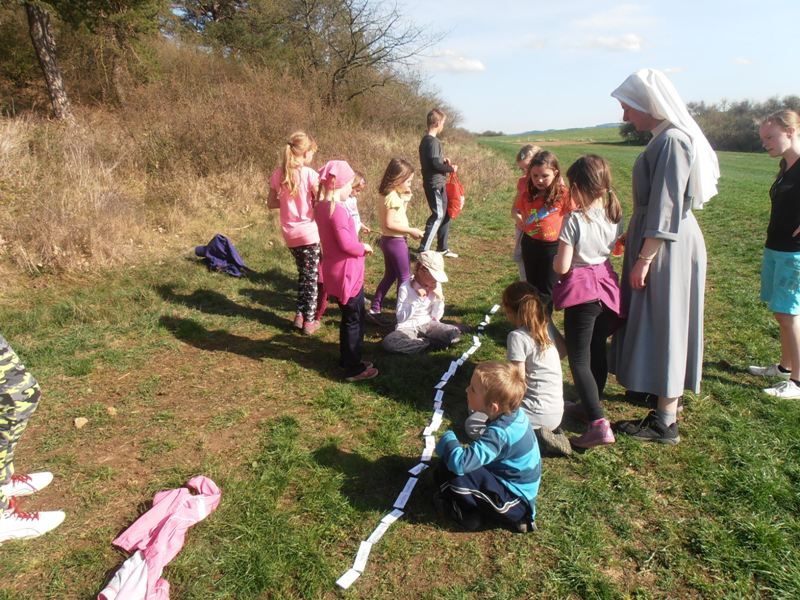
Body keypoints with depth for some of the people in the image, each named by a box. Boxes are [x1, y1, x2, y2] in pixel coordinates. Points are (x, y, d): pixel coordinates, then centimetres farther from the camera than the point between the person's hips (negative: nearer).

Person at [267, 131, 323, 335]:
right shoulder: (309, 174, -14)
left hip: (290, 234, 5)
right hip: (309, 233, -5)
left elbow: (271, 203, 9)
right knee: (312, 276, 9)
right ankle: (309, 321, 15)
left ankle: (300, 315, 27)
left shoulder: (277, 174, 1)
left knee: (303, 274, 23)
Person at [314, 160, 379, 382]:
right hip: (347, 273, -10)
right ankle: (353, 368, 11)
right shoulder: (337, 210, -23)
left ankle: (347, 359, 33)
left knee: (348, 317, 21)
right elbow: (346, 243, -26)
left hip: (336, 272, 10)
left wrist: (358, 246, 9)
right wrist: (363, 247, -8)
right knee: (354, 320, 2)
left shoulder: (321, 207, 7)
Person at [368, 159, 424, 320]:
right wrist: (411, 231, -19)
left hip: (387, 240, 10)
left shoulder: (389, 195, 9)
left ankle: (374, 310, 21)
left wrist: (406, 199, 8)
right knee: (405, 277, 4)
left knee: (390, 276, 18)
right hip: (396, 242, -10)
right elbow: (389, 223, -25)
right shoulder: (394, 197, -21)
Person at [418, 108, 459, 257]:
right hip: (435, 184, -10)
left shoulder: (426, 140, 13)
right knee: (438, 215, -8)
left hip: (437, 183, 10)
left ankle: (442, 248, 25)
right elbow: (435, 164, -23)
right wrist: (451, 168, -9)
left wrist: (443, 160, 8)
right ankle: (423, 249, -6)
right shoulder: (433, 141, -17)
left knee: (445, 214, 16)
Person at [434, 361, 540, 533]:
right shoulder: (513, 413, -6)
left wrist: (448, 439, -21)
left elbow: (460, 463, -41)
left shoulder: (499, 434, -32)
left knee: (457, 475, -26)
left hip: (515, 501, -9)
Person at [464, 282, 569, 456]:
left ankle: (533, 435, -11)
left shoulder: (517, 337, -17)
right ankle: (541, 430, 8)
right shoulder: (546, 328, 5)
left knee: (472, 424, -5)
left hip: (539, 413, -8)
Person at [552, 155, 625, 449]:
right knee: (598, 351, 20)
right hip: (608, 287, 7)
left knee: (579, 359, -2)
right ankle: (592, 404, 37)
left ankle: (598, 422, -10)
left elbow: (561, 267, -17)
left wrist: (556, 257, 3)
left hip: (581, 293, -7)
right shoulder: (614, 215, 2)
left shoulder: (574, 220, -18)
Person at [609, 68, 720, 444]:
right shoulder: (666, 138, 11)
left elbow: (666, 209, -23)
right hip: (664, 243, 10)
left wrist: (643, 259, -21)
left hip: (668, 248, -10)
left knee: (663, 324, -3)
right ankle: (666, 393, 37)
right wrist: (634, 238, 23)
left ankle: (665, 422, 8)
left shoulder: (673, 141, -19)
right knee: (656, 322, 19)